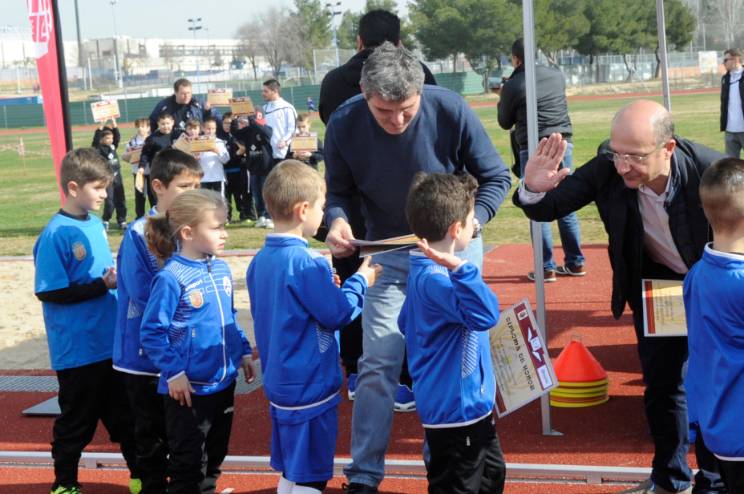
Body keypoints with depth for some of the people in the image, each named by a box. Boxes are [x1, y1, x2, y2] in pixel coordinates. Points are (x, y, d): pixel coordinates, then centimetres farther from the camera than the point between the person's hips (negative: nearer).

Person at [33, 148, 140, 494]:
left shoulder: (95, 224, 6)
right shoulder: (56, 235, -16)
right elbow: (49, 292, -19)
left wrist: (116, 280, 1)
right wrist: (100, 286, -19)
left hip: (112, 344, 7)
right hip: (78, 350, -7)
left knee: (125, 413, 17)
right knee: (77, 421, 7)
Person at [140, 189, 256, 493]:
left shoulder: (221, 270, 3)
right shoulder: (171, 278, -19)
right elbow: (151, 333, -17)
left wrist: (244, 352, 11)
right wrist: (174, 373, -20)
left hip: (223, 381, 7)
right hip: (188, 388, -7)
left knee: (215, 452, 22)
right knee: (187, 460, 7)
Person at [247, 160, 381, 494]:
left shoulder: (261, 260, 4)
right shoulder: (306, 263, -22)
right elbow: (338, 314, -16)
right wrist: (361, 282, -1)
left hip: (279, 382, 9)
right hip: (310, 386, -9)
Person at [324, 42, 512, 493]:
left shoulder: (451, 111, -23)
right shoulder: (344, 125, -18)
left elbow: (496, 177, -11)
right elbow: (338, 191, -4)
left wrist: (474, 220, -29)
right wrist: (337, 219, -27)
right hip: (389, 253, 1)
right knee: (378, 364, -3)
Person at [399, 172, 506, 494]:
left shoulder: (426, 271, 6)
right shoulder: (433, 279, -28)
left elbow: (406, 323, 19)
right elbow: (484, 315, -40)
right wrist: (458, 267, -48)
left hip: (471, 403, 11)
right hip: (455, 407, -11)